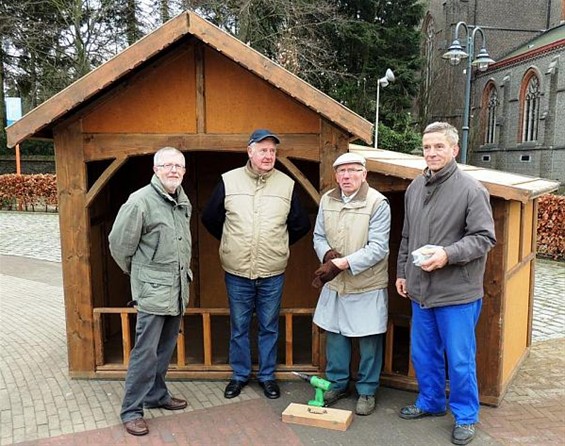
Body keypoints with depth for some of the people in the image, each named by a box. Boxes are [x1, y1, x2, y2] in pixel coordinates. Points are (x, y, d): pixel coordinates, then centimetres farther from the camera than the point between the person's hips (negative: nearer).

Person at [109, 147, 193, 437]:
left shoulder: (184, 201, 8)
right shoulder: (140, 201, -15)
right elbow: (119, 243, -7)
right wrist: (134, 271, 6)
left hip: (178, 288, 7)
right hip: (152, 290, -7)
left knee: (165, 349, 18)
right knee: (146, 352, -1)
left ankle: (156, 395, 34)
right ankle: (131, 410, 13)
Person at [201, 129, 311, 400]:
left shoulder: (287, 185, -1)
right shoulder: (228, 181, -3)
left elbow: (301, 225, 11)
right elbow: (210, 218, 9)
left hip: (273, 274, 0)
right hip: (237, 272, 0)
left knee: (269, 328, 13)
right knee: (239, 327, 13)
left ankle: (267, 375, 29)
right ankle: (239, 375, 31)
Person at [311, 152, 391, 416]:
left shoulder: (378, 203, -16)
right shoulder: (327, 200, 1)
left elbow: (378, 248, -20)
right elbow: (319, 236, 8)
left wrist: (344, 263, -27)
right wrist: (328, 255, -14)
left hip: (368, 285, -4)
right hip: (335, 284, 5)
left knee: (369, 340, 7)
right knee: (335, 334, 15)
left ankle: (367, 391, 26)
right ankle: (337, 383, 35)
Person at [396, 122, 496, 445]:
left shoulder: (471, 189, -11)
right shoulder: (415, 188, 8)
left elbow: (484, 238, -13)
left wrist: (447, 255, -25)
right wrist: (402, 271, 17)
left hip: (457, 292, -6)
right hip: (421, 290, 6)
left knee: (460, 359, 7)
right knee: (423, 354, 17)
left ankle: (466, 416, 26)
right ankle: (431, 402, 38)